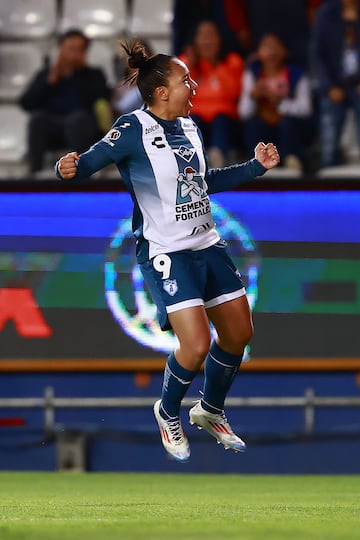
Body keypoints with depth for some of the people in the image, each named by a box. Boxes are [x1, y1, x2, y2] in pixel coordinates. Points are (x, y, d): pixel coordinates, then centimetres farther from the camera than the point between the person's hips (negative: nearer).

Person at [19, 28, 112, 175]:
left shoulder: (94, 75, 20)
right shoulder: (45, 73, 21)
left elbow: (101, 100, -3)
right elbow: (26, 103, 7)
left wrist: (74, 75, 0)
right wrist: (51, 80, -1)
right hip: (49, 129, 1)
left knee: (79, 117, -36)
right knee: (37, 118, -32)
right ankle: (35, 172, -45)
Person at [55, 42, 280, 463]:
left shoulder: (189, 127, 8)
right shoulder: (134, 129, -14)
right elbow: (91, 161, -18)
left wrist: (256, 166, 23)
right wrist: (70, 168, -41)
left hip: (207, 245, 8)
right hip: (165, 253, -8)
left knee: (239, 333, 10)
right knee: (196, 345, -17)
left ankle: (211, 411, 35)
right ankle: (168, 413, 13)